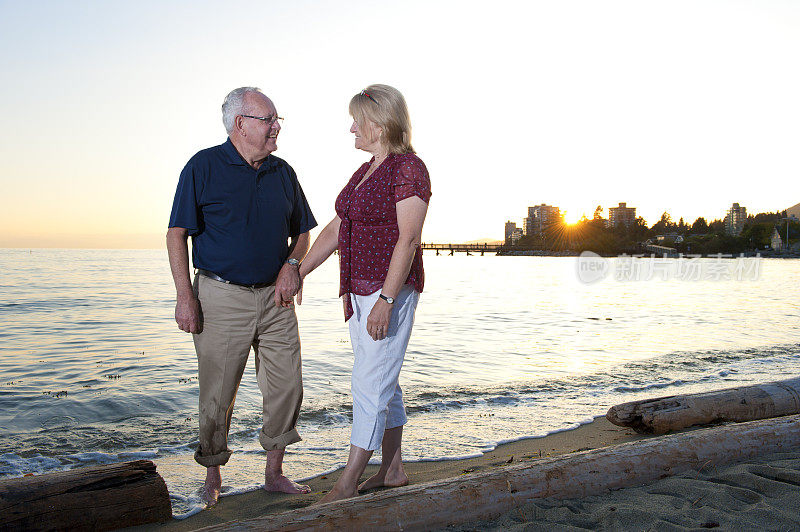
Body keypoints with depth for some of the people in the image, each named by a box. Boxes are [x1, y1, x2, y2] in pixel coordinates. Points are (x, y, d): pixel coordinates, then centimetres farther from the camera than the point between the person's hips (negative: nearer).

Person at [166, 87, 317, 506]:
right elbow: (177, 233, -6)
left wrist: (292, 264, -2)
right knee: (218, 395, 4)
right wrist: (185, 296, -13)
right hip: (221, 296, -4)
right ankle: (213, 478, 24)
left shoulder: (283, 173, 10)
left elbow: (302, 231, 18)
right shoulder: (204, 167, -4)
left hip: (274, 297, 5)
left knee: (287, 387, 5)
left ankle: (274, 473, 22)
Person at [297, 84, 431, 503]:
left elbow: (408, 238, -19)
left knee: (370, 384, -5)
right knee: (381, 382, 14)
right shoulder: (365, 171, 15)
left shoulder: (409, 169, -12)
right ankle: (393, 470, 25)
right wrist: (299, 273, 17)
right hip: (360, 290, 9)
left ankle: (347, 483, 5)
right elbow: (336, 229, 18)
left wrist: (385, 300, -23)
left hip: (392, 290, -9)